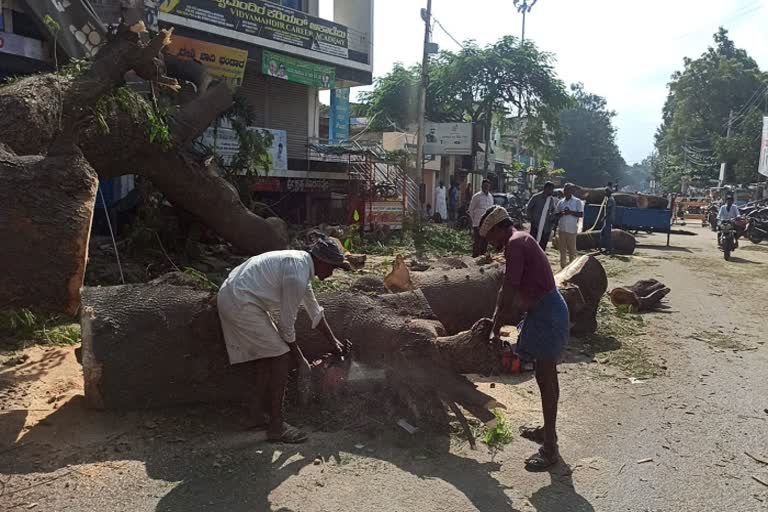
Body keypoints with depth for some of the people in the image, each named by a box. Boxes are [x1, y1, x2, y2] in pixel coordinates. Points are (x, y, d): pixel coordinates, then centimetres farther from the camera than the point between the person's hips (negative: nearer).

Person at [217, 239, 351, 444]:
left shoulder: (301, 263, 12)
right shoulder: (297, 275, -20)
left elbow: (314, 310, 23)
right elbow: (287, 323, -14)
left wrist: (333, 341, 26)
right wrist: (299, 358, -1)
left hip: (231, 297, 11)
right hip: (240, 304, -11)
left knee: (269, 354, 17)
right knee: (282, 356, -9)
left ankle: (258, 414, 26)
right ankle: (276, 427, -3)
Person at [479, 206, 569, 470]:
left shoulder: (515, 243, -14)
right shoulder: (521, 241, 17)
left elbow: (509, 290, -19)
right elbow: (510, 290, 19)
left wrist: (496, 325, -8)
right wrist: (495, 319, 18)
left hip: (546, 313, -10)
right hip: (545, 310, 10)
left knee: (545, 377, -6)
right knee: (546, 375, 19)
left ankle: (550, 448, 2)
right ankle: (548, 430, 34)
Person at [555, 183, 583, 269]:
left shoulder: (577, 201, -1)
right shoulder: (561, 202, 12)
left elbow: (581, 214, -5)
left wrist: (570, 212, -17)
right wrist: (561, 213, -8)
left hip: (572, 229, -4)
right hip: (561, 229, 4)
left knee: (572, 250, -2)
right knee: (562, 249, 8)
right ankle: (563, 266, 16)